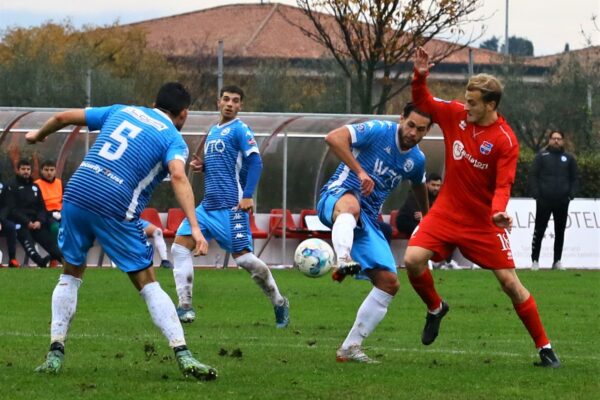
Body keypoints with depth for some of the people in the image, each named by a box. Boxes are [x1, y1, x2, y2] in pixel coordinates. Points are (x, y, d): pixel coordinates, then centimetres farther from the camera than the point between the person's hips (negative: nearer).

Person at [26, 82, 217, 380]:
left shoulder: (121, 111, 21)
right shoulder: (174, 139, 7)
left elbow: (63, 117, 22)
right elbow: (178, 176, -14)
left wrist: (38, 135, 42)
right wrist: (194, 227, -22)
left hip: (76, 195, 4)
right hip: (115, 210, -4)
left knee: (71, 274, 22)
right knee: (148, 284, 4)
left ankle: (55, 354, 15)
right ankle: (184, 357, -5)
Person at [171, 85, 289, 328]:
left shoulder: (240, 130, -4)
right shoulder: (213, 131, 19)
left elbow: (255, 162, -14)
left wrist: (248, 195, -25)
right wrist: (201, 166, 7)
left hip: (231, 206, -8)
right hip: (207, 205, 8)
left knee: (243, 257, -10)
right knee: (180, 247, -4)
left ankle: (279, 304, 9)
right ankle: (185, 307, -4)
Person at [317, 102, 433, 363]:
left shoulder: (416, 160, 12)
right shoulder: (378, 131, -9)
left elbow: (419, 186, 36)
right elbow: (333, 138, -21)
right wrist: (360, 171, -26)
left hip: (367, 221, 7)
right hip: (336, 197, -7)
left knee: (389, 282, -3)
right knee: (351, 205, -45)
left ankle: (350, 347, 5)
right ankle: (343, 261, -73)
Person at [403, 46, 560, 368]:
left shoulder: (505, 140, -17)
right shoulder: (455, 115, -4)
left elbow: (503, 185, -18)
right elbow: (422, 102, 9)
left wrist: (499, 211, -37)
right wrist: (420, 77, -10)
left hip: (484, 221, -4)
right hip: (447, 211, 4)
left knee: (510, 282, -5)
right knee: (413, 260, -16)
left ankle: (544, 347, 6)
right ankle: (435, 309, 15)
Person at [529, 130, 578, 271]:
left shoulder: (569, 158, 11)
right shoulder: (541, 156, 4)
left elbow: (575, 179, 11)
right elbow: (533, 176, 0)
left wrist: (571, 195, -3)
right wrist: (536, 194, -10)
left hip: (562, 202, 2)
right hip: (544, 201, -2)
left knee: (560, 232, 6)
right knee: (539, 231, -2)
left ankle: (557, 261, 13)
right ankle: (535, 260, 3)